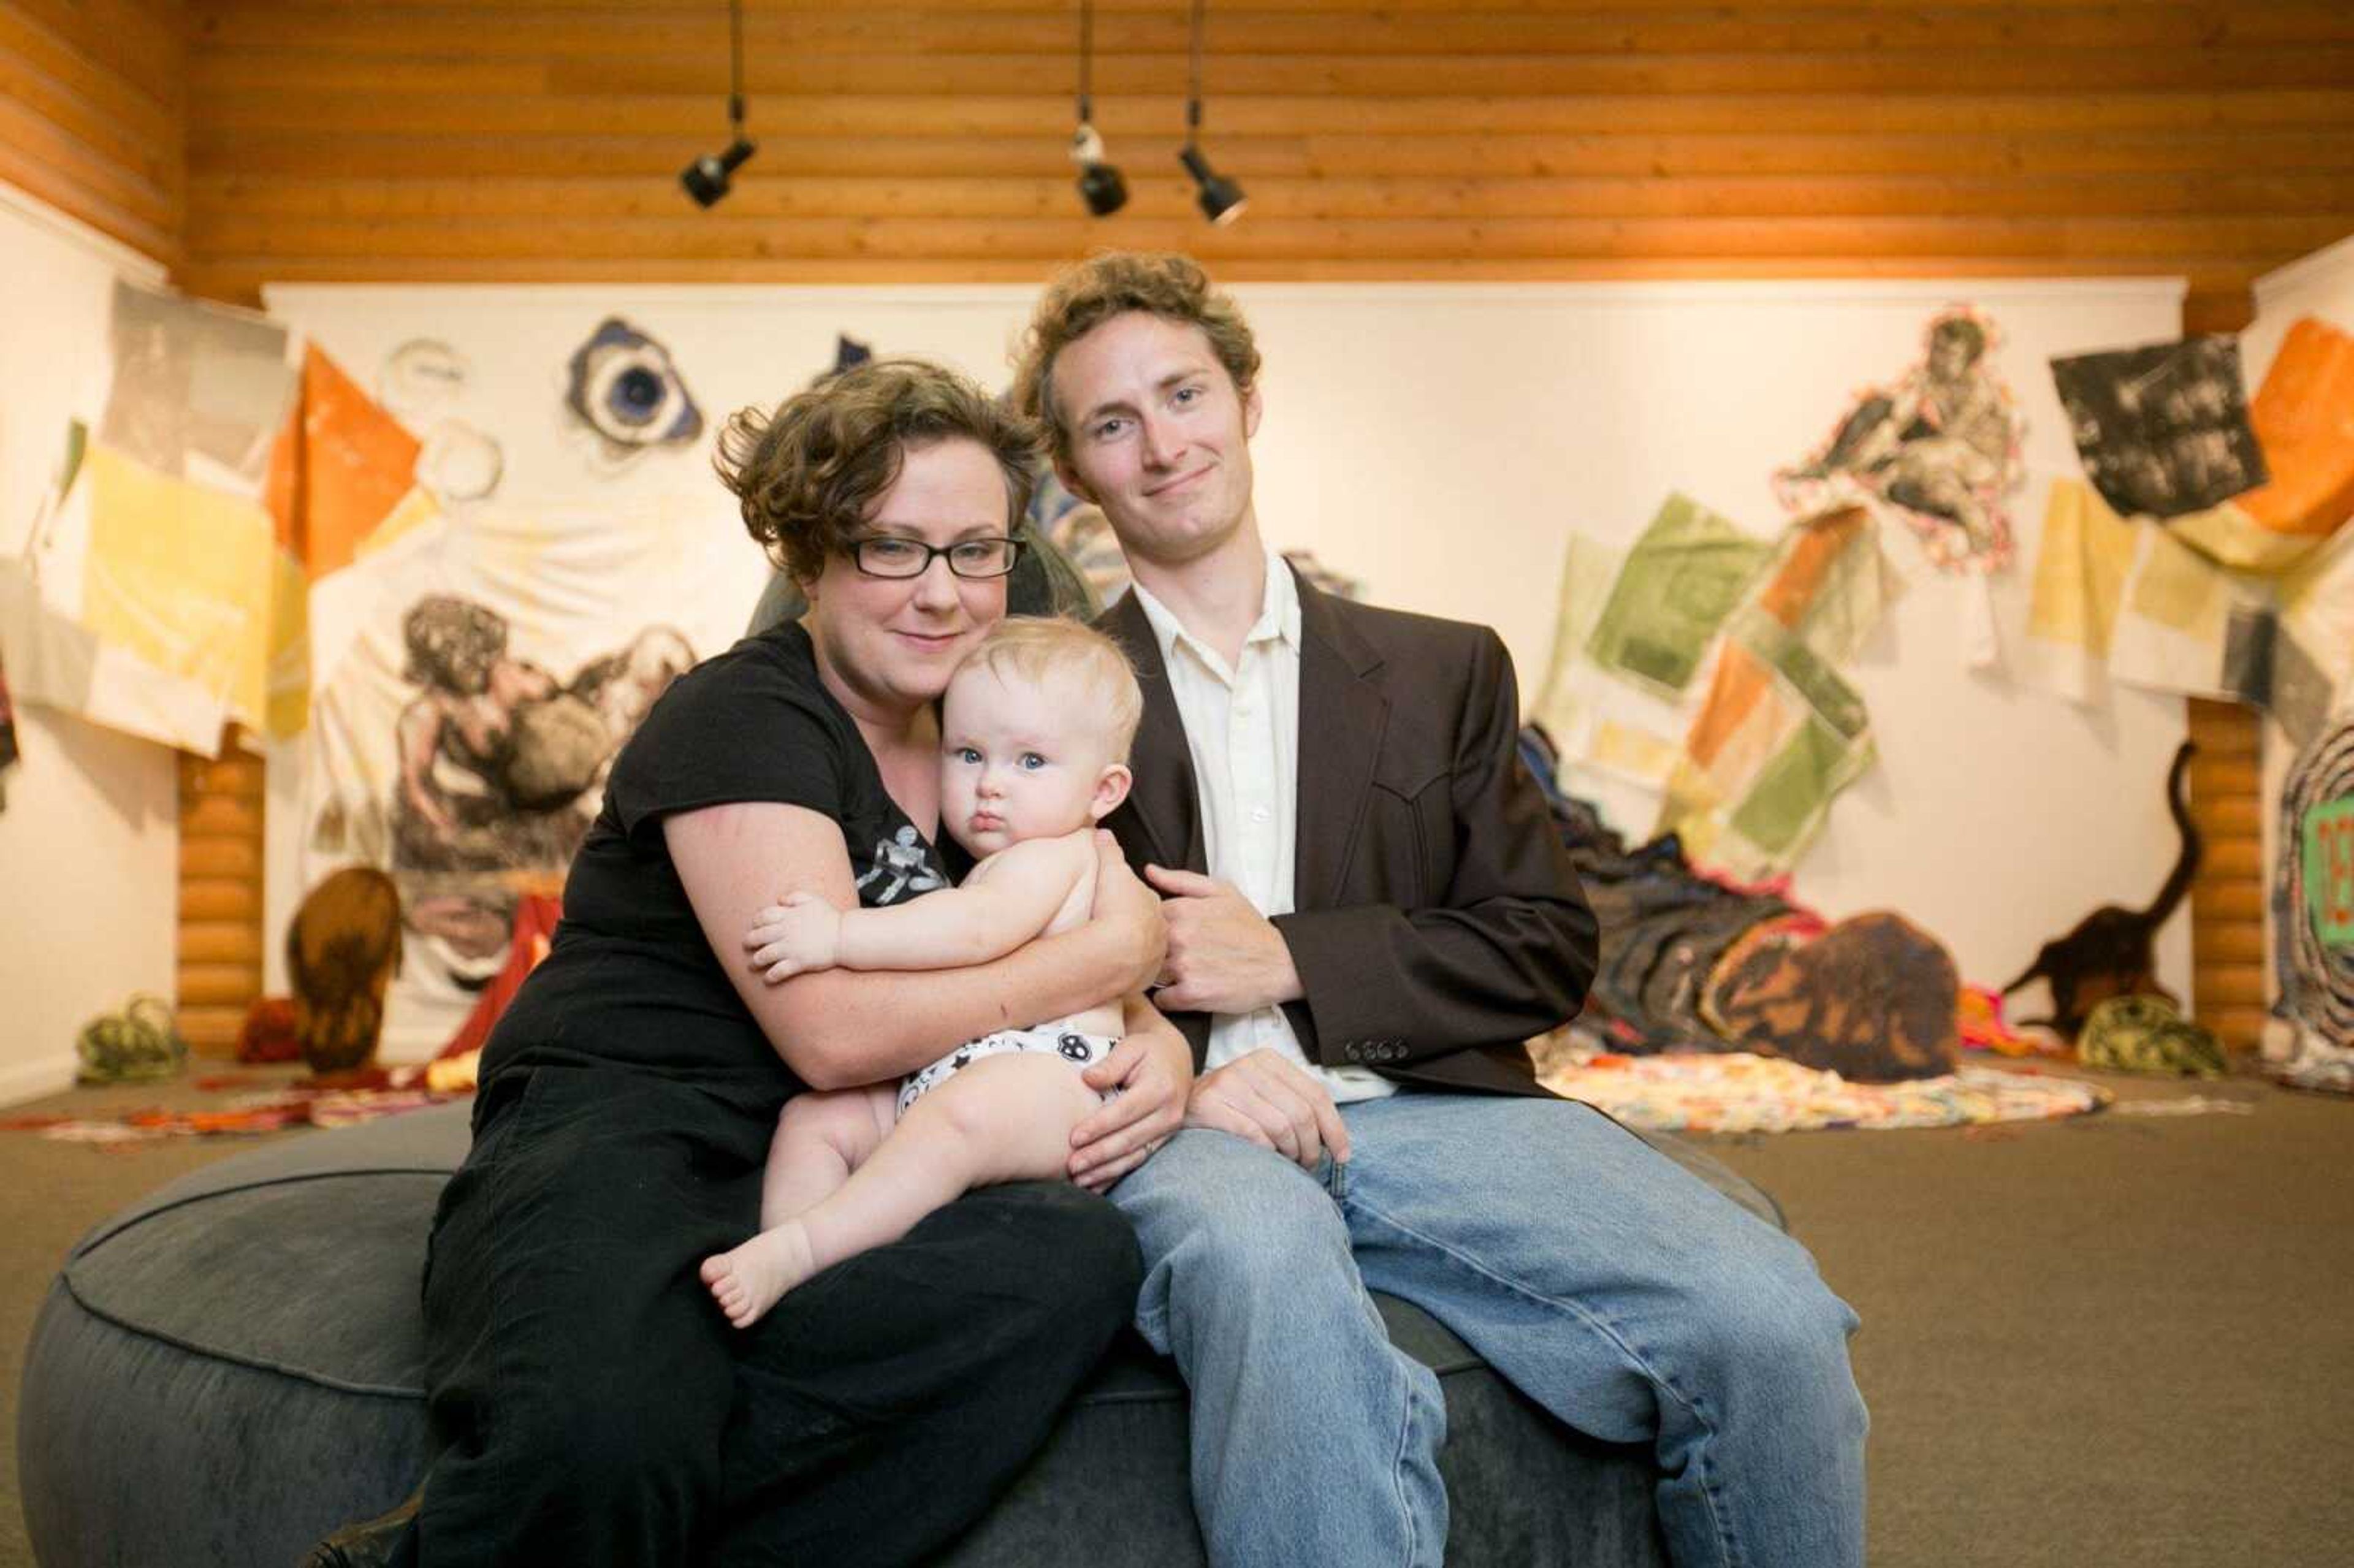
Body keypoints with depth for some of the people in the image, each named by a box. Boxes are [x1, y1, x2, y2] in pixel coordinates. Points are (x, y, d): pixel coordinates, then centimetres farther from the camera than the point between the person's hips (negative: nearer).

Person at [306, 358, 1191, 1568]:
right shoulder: (741, 718, -6)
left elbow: (1102, 989, 20)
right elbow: (831, 1029, -18)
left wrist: (1154, 1043, -5)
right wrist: (1116, 950, -9)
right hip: (620, 1137, -6)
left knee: (1074, 1259, -28)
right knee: (607, 1430, -41)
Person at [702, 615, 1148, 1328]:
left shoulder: (1053, 855, -2)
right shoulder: (998, 867, 27)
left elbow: (976, 928, -24)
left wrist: (839, 935, -26)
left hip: (1048, 1082, -10)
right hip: (929, 1083, 10)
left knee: (961, 1114, -39)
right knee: (814, 1115, -4)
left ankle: (796, 1250, -43)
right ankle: (781, 1283, -17)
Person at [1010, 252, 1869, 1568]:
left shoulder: (1443, 671, 18)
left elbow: (1548, 951, 10)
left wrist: (1290, 960, -3)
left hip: (1435, 1110, 3)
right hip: (1189, 1136, -2)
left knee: (1769, 1322, -22)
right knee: (1271, 1269, -39)